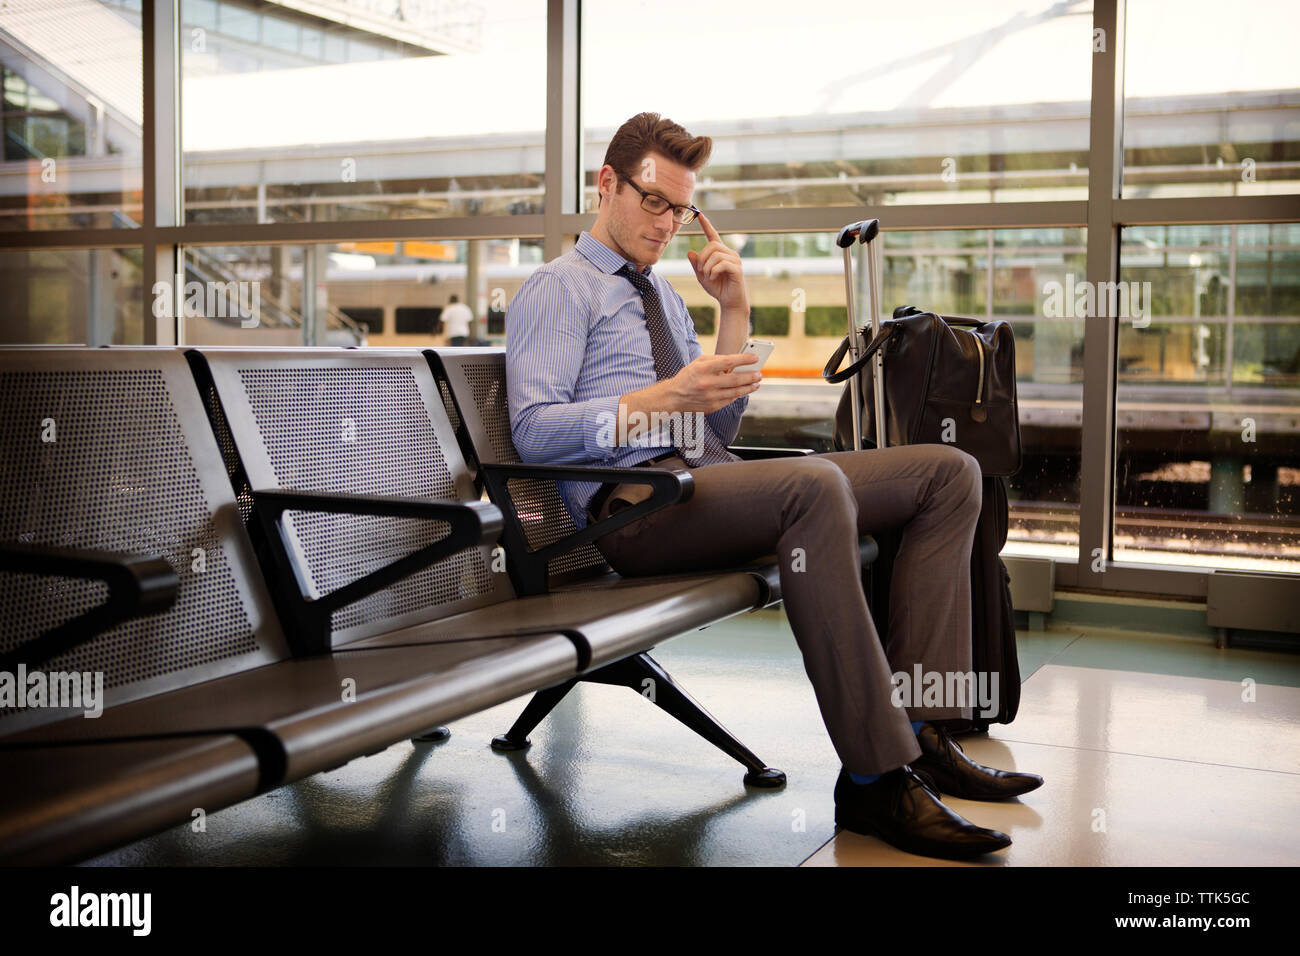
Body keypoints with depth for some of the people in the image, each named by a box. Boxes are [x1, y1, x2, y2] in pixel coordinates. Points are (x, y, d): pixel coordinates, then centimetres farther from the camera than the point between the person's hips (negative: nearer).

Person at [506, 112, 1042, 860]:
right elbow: (534, 432, -9)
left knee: (949, 472, -6)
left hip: (709, 481, 8)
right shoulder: (558, 290, 7)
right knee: (815, 484, -39)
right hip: (634, 502, -8)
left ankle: (915, 733, -16)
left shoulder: (663, 294, 29)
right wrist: (665, 398, -18)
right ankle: (875, 780, -35)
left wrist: (735, 312, 13)